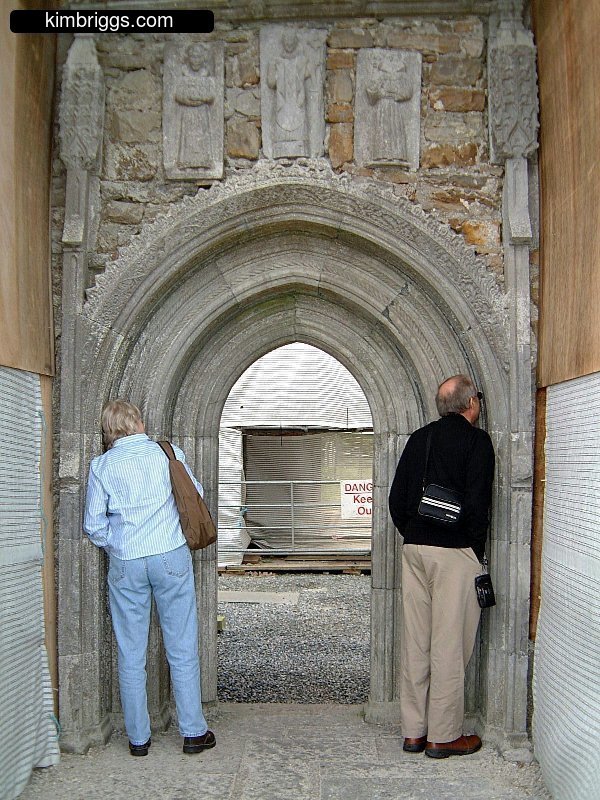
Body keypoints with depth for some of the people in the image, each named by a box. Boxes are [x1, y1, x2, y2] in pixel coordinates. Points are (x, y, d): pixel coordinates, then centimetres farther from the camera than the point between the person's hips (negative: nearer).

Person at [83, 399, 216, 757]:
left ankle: (138, 738, 17)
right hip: (171, 557, 0)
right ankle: (194, 732, 13)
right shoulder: (168, 452, 0)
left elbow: (94, 523, 0)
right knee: (182, 649, 7)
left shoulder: (102, 465, 0)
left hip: (125, 564, 1)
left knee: (131, 655, 9)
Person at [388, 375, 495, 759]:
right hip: (455, 553, -6)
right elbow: (478, 502, -12)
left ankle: (413, 731, 19)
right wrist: (478, 553, -2)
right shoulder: (476, 439, -5)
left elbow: (396, 499, 11)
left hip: (414, 550, 6)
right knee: (449, 645, 1)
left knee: (415, 641, 10)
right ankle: (443, 736, 8)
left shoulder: (419, 438, 12)